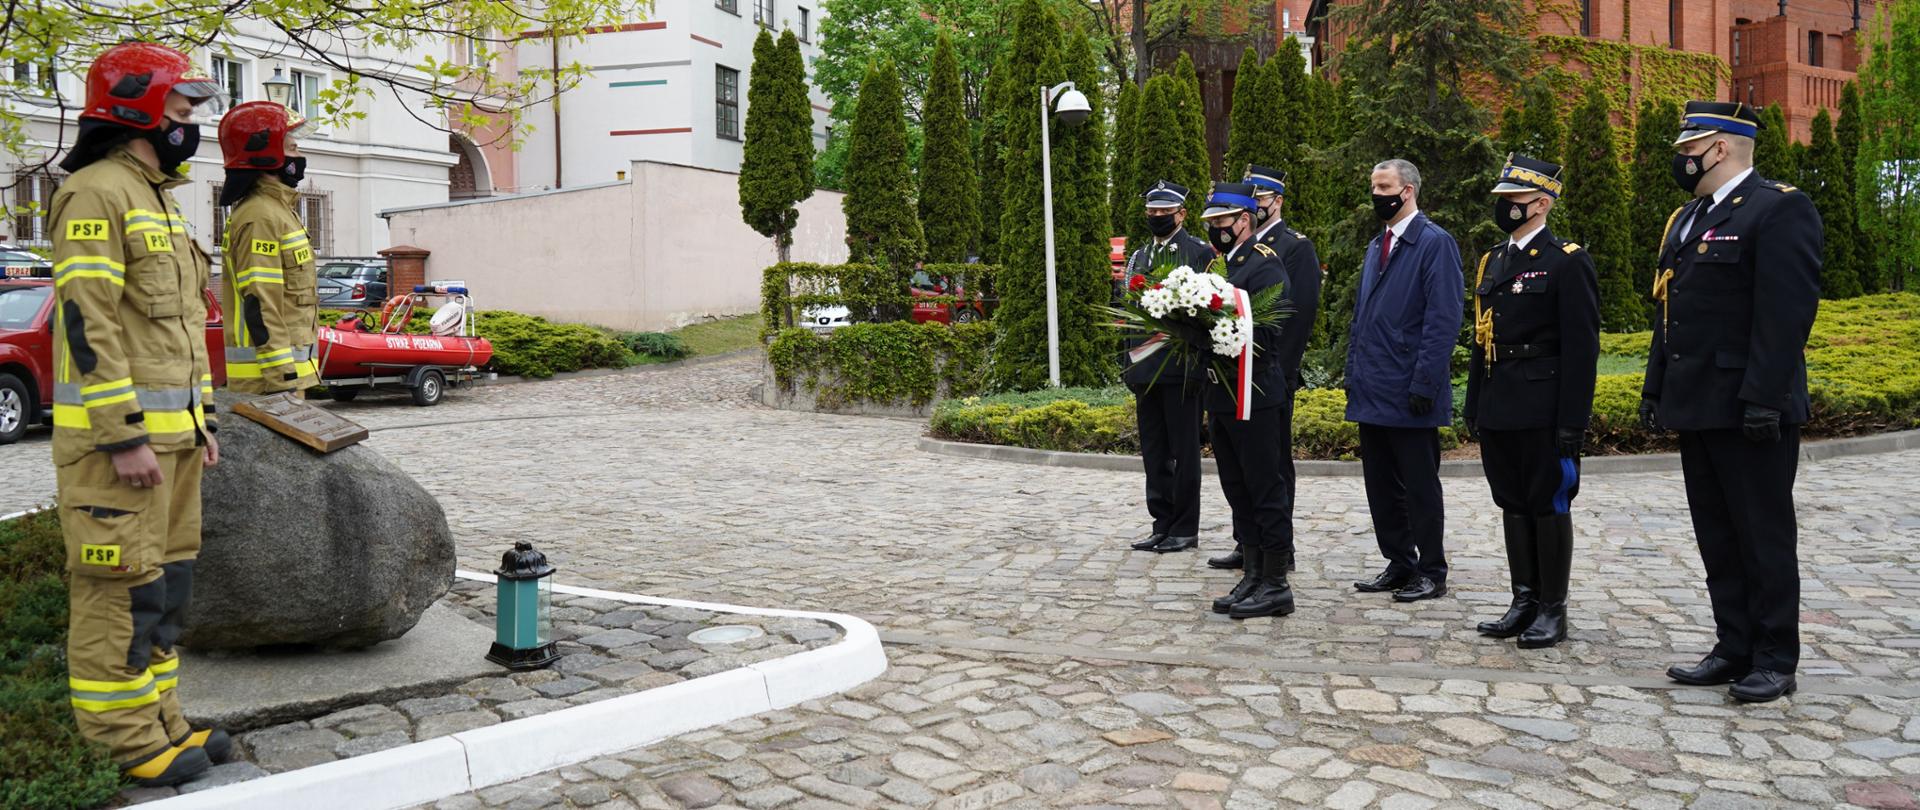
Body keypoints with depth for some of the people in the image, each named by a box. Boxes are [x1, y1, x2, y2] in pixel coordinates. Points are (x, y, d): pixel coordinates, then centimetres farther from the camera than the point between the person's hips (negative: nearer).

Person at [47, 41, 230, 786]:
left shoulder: (159, 199, 19)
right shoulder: (97, 194, -11)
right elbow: (87, 324, -19)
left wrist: (200, 421, 19)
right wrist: (124, 438, -21)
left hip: (169, 431, 10)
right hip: (115, 432, -10)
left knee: (165, 582, 13)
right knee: (121, 588, -4)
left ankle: (160, 724, 21)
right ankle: (127, 743, 4)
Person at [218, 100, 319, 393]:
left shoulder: (276, 210, 18)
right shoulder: (261, 217, -14)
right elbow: (259, 305, -20)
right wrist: (282, 378, -23)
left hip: (284, 368, 10)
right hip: (270, 372, -10)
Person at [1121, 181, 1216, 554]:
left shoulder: (1200, 253, -3)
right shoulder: (1139, 257, 17)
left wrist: (1197, 364, -14)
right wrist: (1128, 363, 14)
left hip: (1180, 368, -6)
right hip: (1146, 368, 6)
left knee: (1184, 451, 0)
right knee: (1154, 452, 10)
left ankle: (1185, 528, 8)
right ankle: (1163, 524, 18)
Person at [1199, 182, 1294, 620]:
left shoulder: (1264, 263, -10)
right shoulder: (1218, 265, 17)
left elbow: (1268, 330, -19)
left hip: (1253, 398, -9)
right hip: (1222, 397, 9)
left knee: (1266, 492, -2)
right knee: (1239, 493, 14)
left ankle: (1276, 585, 6)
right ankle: (1253, 577, 23)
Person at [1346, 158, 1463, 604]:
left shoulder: (1435, 243, -9)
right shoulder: (1376, 245, 16)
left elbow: (1443, 320, -15)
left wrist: (1424, 383, -19)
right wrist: (1354, 373, 14)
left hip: (1409, 395, -8)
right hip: (1372, 393, 8)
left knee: (1420, 487, 2)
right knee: (1382, 486, 13)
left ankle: (1431, 572, 14)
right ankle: (1399, 564, 25)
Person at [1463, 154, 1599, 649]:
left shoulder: (1567, 263, -8)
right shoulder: (1492, 261, 14)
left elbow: (1581, 348, -12)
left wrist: (1572, 422, -16)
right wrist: (1474, 407, 15)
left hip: (1543, 412, -7)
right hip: (1498, 412, 7)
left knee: (1548, 504, 1)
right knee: (1513, 505, 12)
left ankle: (1553, 609, 11)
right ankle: (1525, 602, 21)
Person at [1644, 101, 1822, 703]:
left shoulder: (1779, 210, -10)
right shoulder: (1687, 219, 16)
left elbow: (1787, 314, -18)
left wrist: (1762, 400, -22)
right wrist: (1655, 391, 16)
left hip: (1750, 412, -8)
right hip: (1697, 407, 9)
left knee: (1763, 536, 2)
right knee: (1718, 539, 13)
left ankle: (1775, 660, 12)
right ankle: (1735, 650, 22)